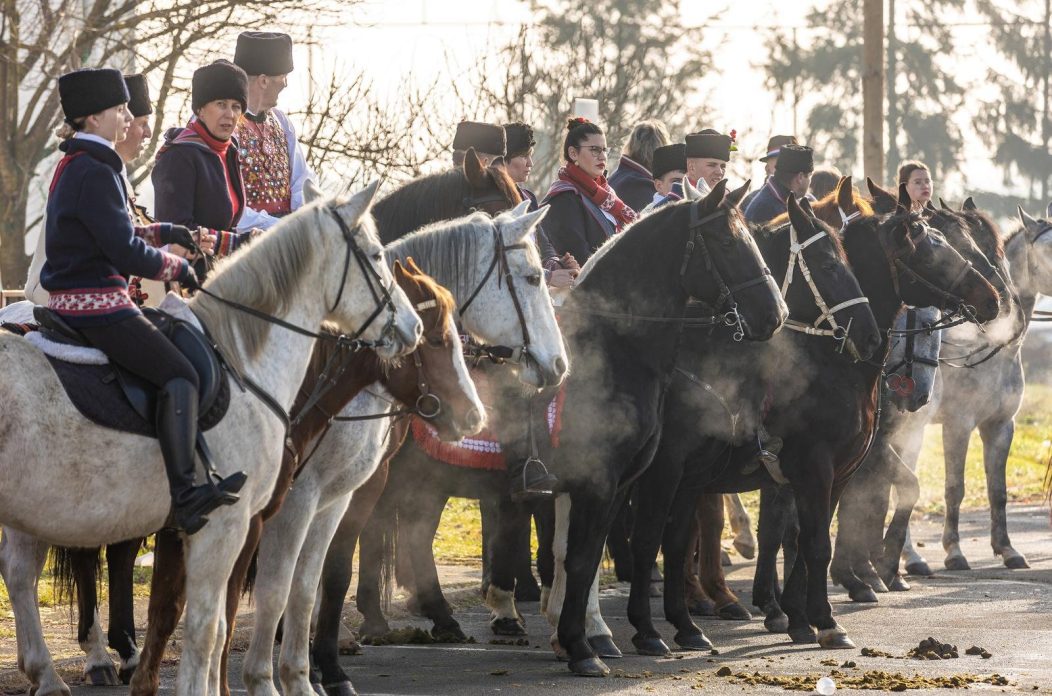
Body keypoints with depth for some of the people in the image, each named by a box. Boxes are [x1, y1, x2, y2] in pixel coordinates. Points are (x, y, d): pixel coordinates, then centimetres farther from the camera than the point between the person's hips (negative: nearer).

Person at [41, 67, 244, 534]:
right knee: (179, 375, -13)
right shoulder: (96, 171, -18)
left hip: (68, 302, 11)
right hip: (97, 305, -11)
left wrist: (159, 232, 16)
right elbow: (125, 251, -20)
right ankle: (185, 496, -21)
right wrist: (176, 268, -5)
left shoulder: (71, 166, 15)